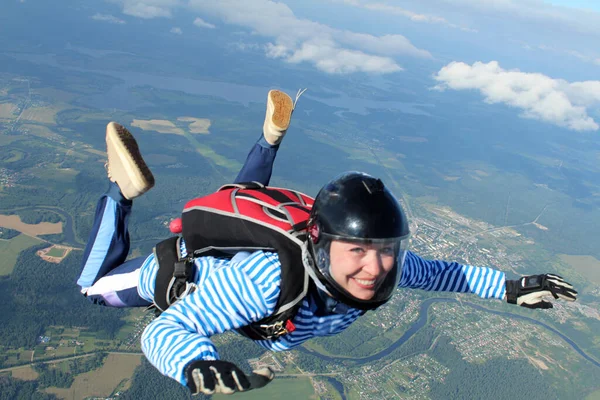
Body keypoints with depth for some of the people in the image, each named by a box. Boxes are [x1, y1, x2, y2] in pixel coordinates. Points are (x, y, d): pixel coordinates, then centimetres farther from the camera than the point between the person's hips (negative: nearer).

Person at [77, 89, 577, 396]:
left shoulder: (386, 263, -33)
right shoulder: (265, 281, -49)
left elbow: (435, 271, -12)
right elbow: (163, 329, -48)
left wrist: (508, 287, -22)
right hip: (199, 259, -3)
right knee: (96, 285, 20)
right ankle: (125, 188, 16)